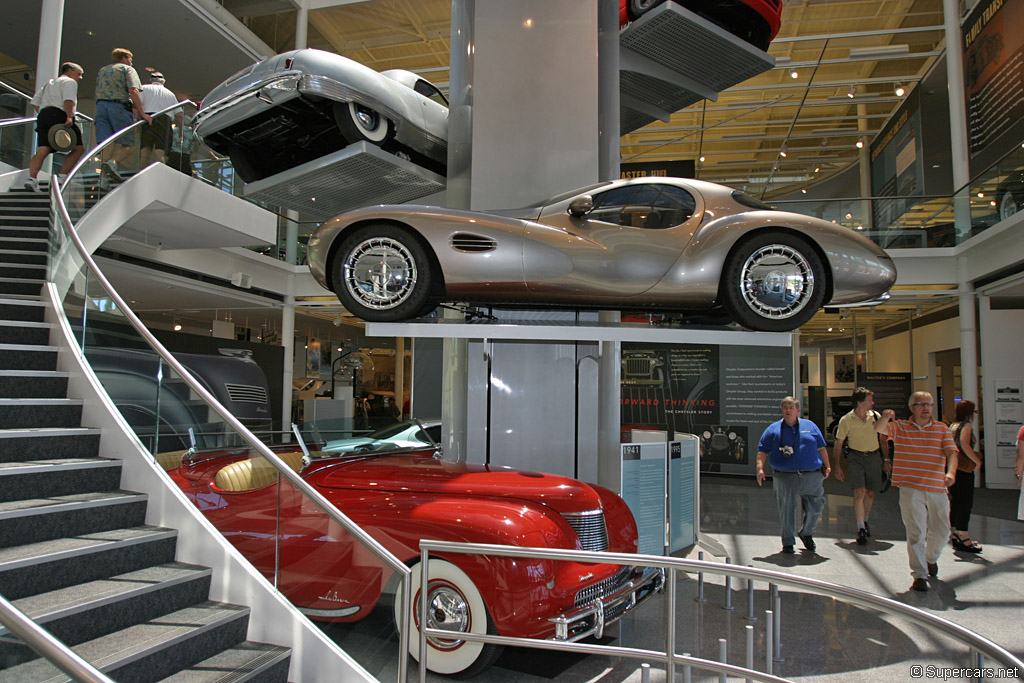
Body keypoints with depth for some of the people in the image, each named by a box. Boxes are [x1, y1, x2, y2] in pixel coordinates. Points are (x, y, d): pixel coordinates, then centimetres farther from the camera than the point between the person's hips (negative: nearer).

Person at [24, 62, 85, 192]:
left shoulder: (48, 83, 34)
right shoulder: (69, 81, 9)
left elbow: (35, 102, 27)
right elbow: (68, 100, -10)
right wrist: (69, 117, -19)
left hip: (43, 116, 7)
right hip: (59, 115, -7)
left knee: (42, 151, -6)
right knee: (78, 148, -3)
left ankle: (32, 178, -25)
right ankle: (62, 177, -15)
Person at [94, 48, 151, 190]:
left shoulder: (101, 71, 29)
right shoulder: (127, 69, 9)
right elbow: (133, 90, -8)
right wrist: (142, 113, -13)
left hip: (100, 105, 5)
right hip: (119, 107, -5)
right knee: (127, 143, -2)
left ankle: (104, 177, -15)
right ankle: (113, 162, -31)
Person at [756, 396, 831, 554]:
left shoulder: (810, 426, 14)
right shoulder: (773, 429, 7)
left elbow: (821, 448, 19)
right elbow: (762, 451, 3)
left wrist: (827, 466, 15)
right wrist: (760, 468, -10)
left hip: (812, 476, 2)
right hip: (785, 478, -2)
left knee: (815, 508, 5)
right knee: (787, 511, 0)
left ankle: (806, 533, 31)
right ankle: (788, 542, 14)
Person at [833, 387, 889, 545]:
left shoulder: (876, 416, 2)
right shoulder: (846, 420, -6)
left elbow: (882, 439, 14)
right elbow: (838, 444, 0)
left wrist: (885, 459, 13)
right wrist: (837, 466, -3)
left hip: (874, 456, 3)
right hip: (856, 457, -3)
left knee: (870, 493, 11)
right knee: (859, 492, -12)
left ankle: (865, 521, 34)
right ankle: (861, 529, -8)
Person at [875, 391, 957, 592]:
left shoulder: (942, 429, 8)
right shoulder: (900, 427, 3)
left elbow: (951, 452, -3)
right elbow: (878, 429, -12)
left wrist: (950, 472, -23)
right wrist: (886, 418, -35)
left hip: (937, 488, 3)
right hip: (910, 489, -3)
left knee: (941, 531, 15)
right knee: (916, 533, -5)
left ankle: (931, 559, 43)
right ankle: (920, 575, 0)